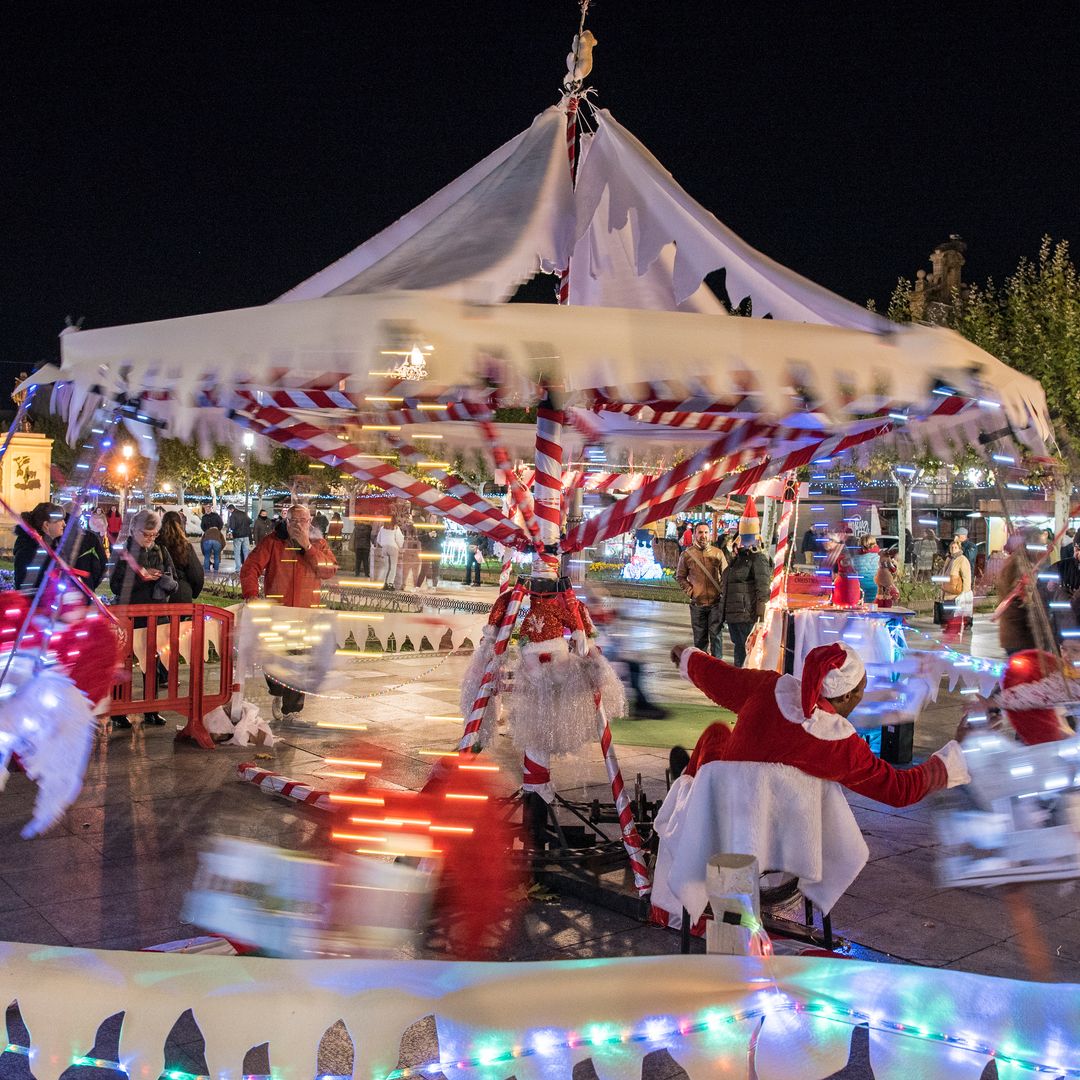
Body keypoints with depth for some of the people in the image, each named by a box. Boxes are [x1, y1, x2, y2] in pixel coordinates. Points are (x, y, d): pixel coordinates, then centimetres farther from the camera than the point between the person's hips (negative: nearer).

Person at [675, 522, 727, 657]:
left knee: (716, 634, -2)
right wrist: (690, 591, -1)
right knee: (700, 638, 8)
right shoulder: (687, 554, 1)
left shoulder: (718, 553, 3)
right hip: (697, 603, 0)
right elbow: (680, 576, 11)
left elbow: (725, 575, 11)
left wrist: (722, 591, -1)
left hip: (716, 602, 0)